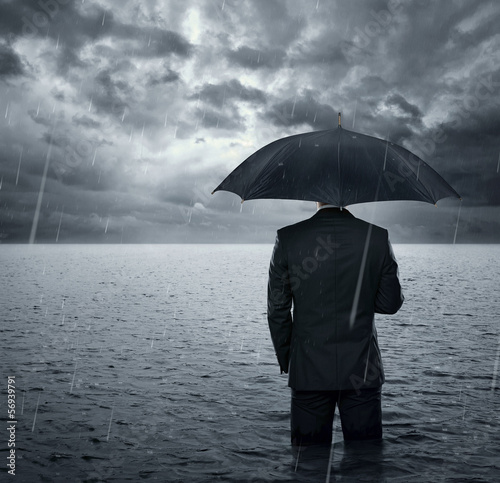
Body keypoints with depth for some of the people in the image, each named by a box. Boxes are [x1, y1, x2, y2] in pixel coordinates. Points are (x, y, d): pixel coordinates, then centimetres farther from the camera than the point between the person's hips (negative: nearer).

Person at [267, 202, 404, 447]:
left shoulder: (287, 239, -7)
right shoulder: (377, 237, -5)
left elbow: (277, 310, -2)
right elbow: (391, 303, 1)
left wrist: (286, 360, 9)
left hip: (308, 372, 0)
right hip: (362, 371, 1)